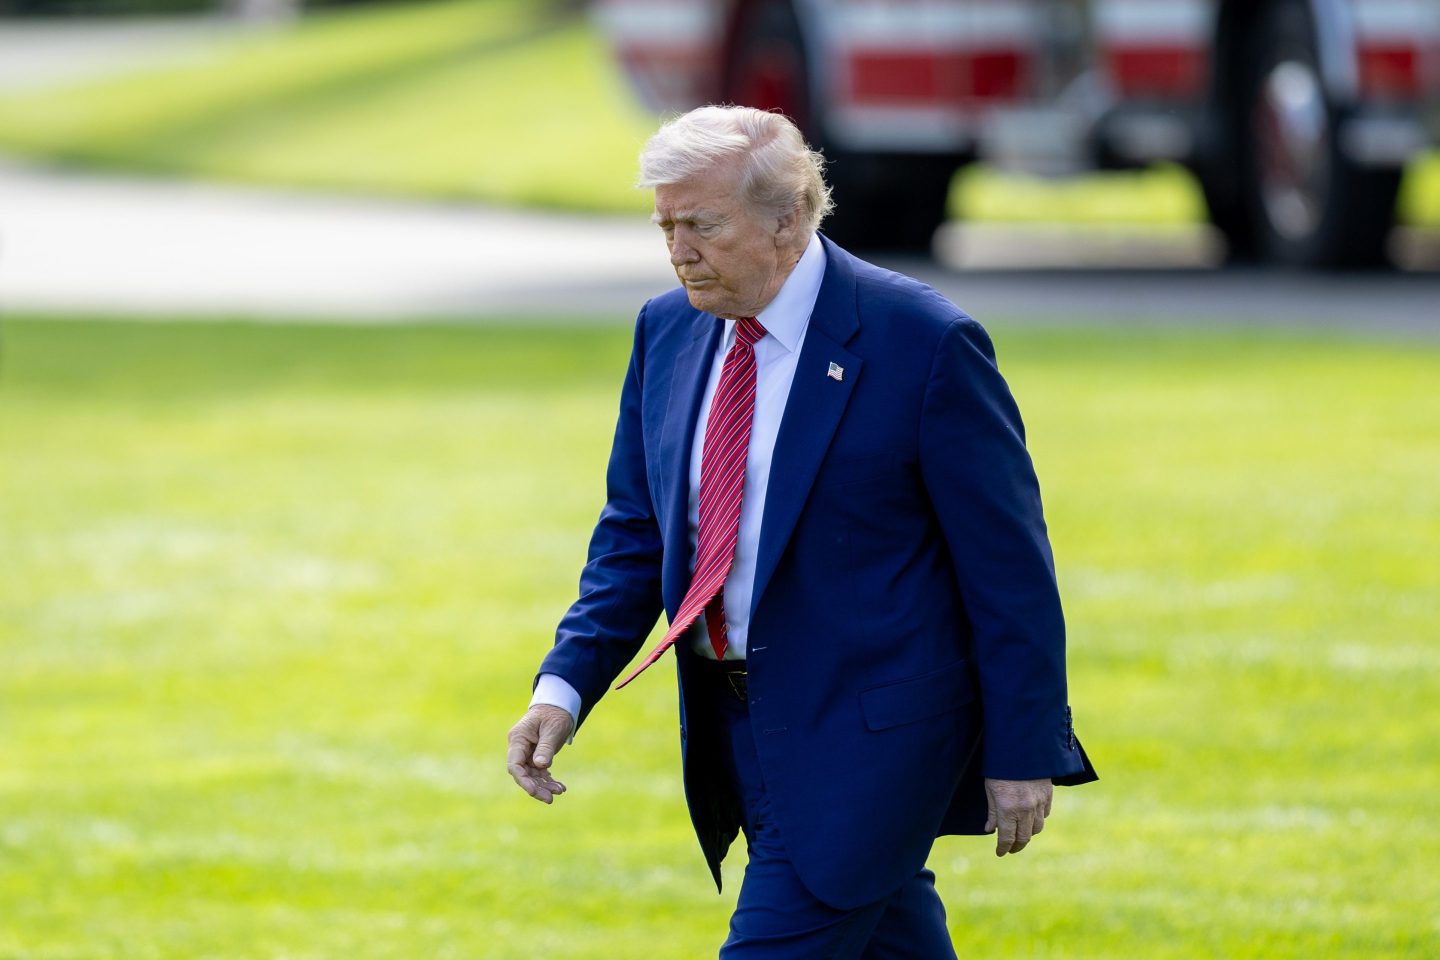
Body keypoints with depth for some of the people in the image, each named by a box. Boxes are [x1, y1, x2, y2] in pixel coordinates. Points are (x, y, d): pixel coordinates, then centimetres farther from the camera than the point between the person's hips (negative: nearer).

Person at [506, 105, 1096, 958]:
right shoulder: (669, 331, 5)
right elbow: (634, 532, 12)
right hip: (741, 727, 7)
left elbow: (1009, 562, -11)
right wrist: (565, 687, -2)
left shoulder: (924, 342, -14)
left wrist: (1022, 755, -11)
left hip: (863, 730, -7)